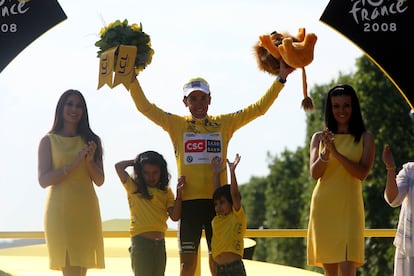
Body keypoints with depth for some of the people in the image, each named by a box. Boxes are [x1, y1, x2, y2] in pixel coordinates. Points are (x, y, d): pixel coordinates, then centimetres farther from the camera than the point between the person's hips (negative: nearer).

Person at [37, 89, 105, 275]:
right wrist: (73, 164, -14)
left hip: (86, 211, 3)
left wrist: (89, 161, -10)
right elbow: (43, 180, -5)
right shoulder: (49, 141, 4)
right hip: (60, 211, -3)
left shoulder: (91, 141, 12)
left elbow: (99, 181, 9)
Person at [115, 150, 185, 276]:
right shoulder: (134, 188, 3)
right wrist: (136, 161, 6)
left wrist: (179, 194, -7)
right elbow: (119, 166, -8)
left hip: (159, 243, 4)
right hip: (140, 241, -4)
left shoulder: (166, 192, 11)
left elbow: (175, 216, 2)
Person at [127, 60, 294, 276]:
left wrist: (281, 78, 2)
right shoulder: (177, 124, 7)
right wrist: (132, 78, -9)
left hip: (217, 200, 1)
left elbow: (258, 108, 7)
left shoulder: (224, 124, 9)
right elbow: (145, 107, 1)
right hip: (189, 201, -1)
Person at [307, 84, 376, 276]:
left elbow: (362, 173, -8)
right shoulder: (319, 138, 10)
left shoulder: (365, 138, 4)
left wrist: (336, 152, -18)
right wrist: (325, 152, -18)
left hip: (349, 207, -2)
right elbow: (314, 173, 0)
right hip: (323, 207, 3)